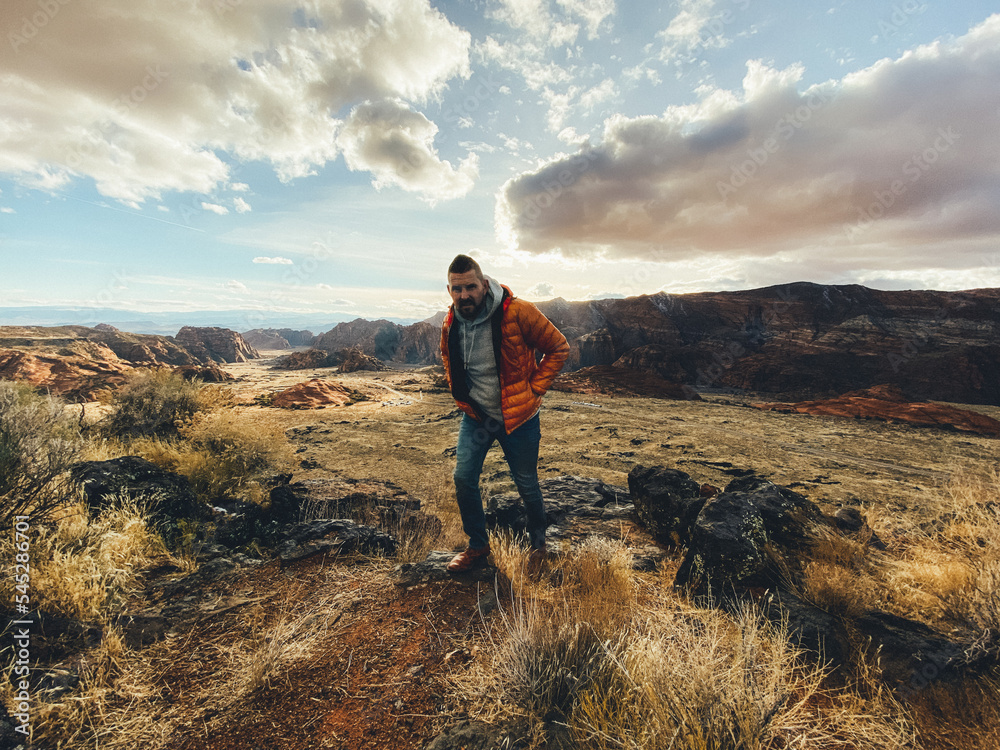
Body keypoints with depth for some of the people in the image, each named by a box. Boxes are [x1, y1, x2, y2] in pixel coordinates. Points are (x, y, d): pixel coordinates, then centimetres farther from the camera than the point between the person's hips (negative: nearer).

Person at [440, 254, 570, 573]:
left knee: (526, 486, 9)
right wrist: (461, 395, 7)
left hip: (518, 417, -4)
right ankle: (477, 546, 22)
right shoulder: (450, 325, -5)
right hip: (476, 416, 4)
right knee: (463, 477, -2)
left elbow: (558, 348, -10)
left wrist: (533, 388, -11)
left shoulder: (518, 312, -21)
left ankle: (539, 545, 37)